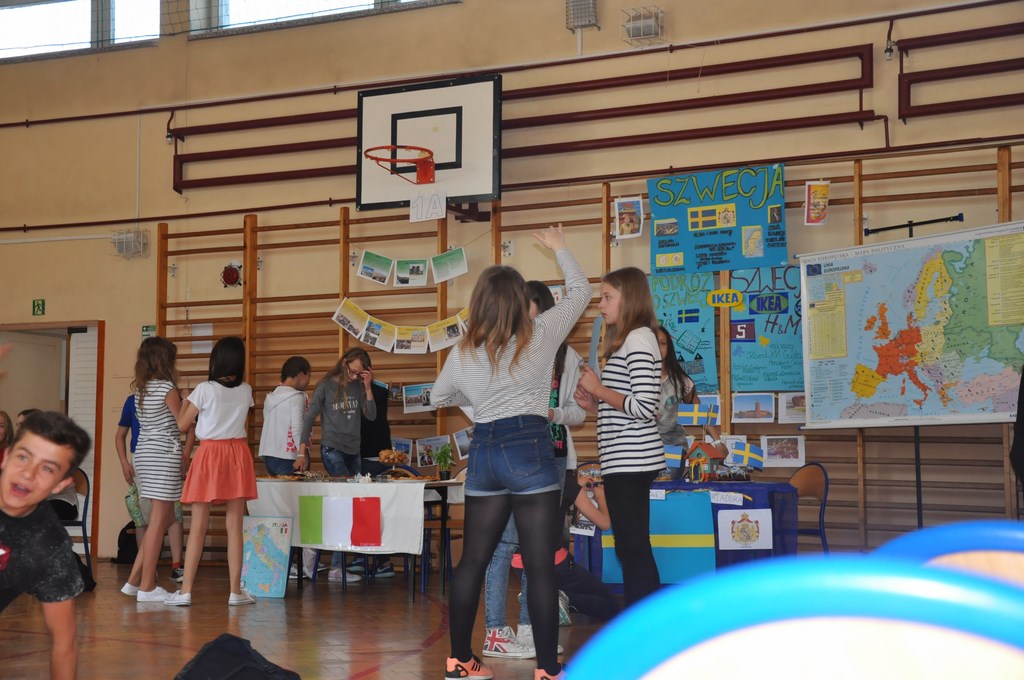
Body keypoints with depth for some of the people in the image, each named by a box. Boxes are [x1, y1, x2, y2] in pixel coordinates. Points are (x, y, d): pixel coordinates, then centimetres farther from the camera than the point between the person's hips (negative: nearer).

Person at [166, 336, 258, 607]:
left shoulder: (204, 389, -7)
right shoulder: (246, 391, 4)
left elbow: (182, 424, -1)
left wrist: (186, 401, 17)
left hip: (209, 454, -2)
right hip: (238, 454, 2)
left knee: (198, 526, 1)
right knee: (234, 526, 3)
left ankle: (185, 591, 1)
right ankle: (235, 591, 5)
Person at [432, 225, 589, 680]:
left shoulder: (463, 354, 8)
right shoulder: (541, 335, -2)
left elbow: (439, 397, 26)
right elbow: (580, 291, 13)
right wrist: (559, 248, 26)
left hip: (482, 451, 4)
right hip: (530, 449, -4)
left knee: (473, 560, 12)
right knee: (540, 566, -1)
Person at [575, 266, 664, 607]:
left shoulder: (639, 339, -11)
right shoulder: (628, 341, 19)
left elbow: (644, 408, -21)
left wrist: (598, 389, -11)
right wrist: (594, 405, 9)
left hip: (631, 461, -10)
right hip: (625, 462, 10)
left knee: (633, 549, -7)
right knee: (632, 549, 13)